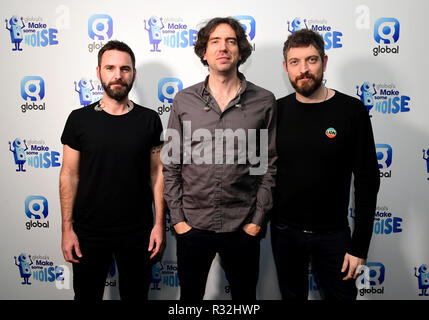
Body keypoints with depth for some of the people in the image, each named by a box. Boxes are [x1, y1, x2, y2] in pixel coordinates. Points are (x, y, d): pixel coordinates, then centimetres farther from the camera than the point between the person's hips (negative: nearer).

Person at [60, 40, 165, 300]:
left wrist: (160, 223, -4)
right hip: (88, 231, 0)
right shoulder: (79, 119, -3)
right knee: (86, 294, 17)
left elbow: (157, 172, 0)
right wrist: (67, 228, -4)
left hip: (138, 232, 0)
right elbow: (69, 175, -1)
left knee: (136, 294, 17)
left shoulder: (149, 119, -2)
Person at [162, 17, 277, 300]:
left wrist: (258, 219, -3)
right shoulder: (184, 101, 1)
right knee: (190, 295, 19)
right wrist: (178, 218, -1)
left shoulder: (264, 101, -2)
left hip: (243, 227, 0)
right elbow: (171, 165, 3)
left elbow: (270, 166, 1)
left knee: (245, 295, 18)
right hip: (192, 224, 1)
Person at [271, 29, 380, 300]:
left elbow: (367, 183, -8)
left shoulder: (352, 111, -9)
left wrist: (360, 247, -9)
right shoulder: (277, 111, -2)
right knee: (292, 295, 19)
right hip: (284, 232, 2)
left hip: (332, 234, -2)